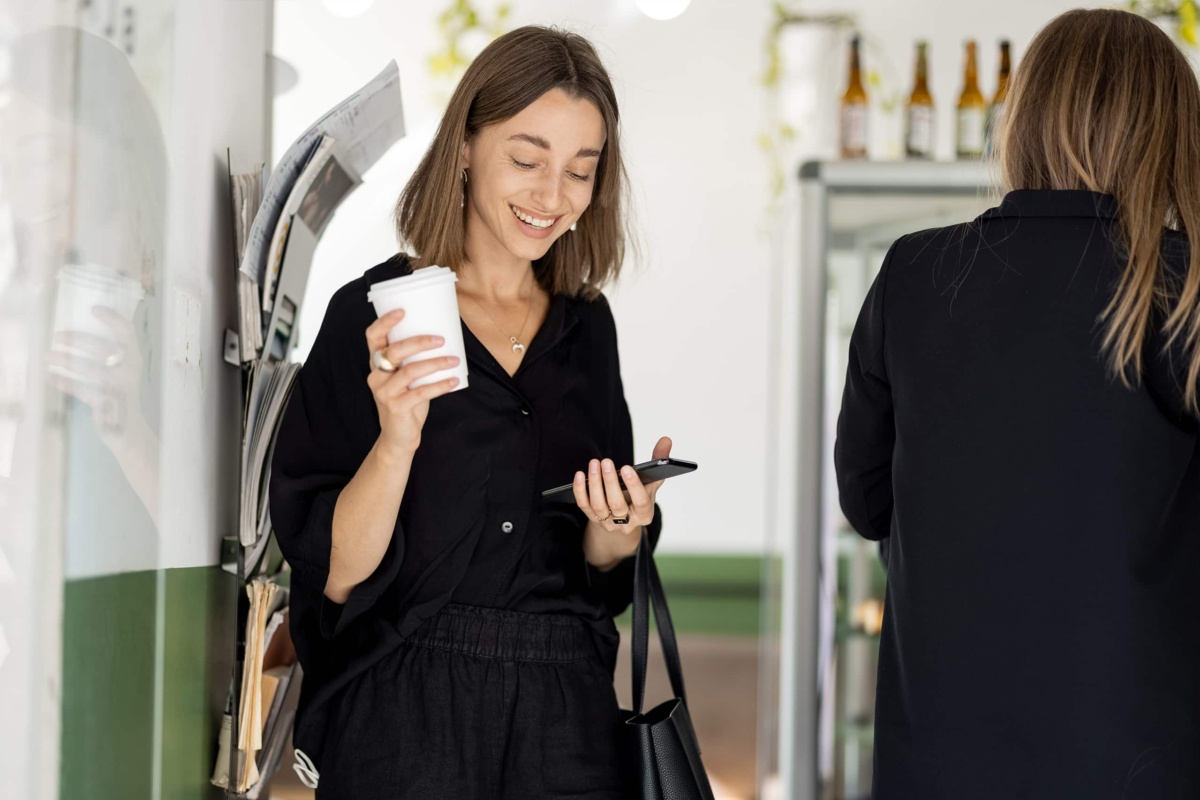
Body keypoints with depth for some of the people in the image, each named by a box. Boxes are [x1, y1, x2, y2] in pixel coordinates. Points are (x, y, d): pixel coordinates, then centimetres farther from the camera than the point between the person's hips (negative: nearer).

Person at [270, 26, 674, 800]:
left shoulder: (586, 326, 9)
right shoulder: (373, 316, -6)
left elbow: (598, 572, 12)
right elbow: (336, 576, -11)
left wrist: (619, 529, -8)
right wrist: (397, 440, -25)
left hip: (565, 714, 4)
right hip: (405, 722, -4)